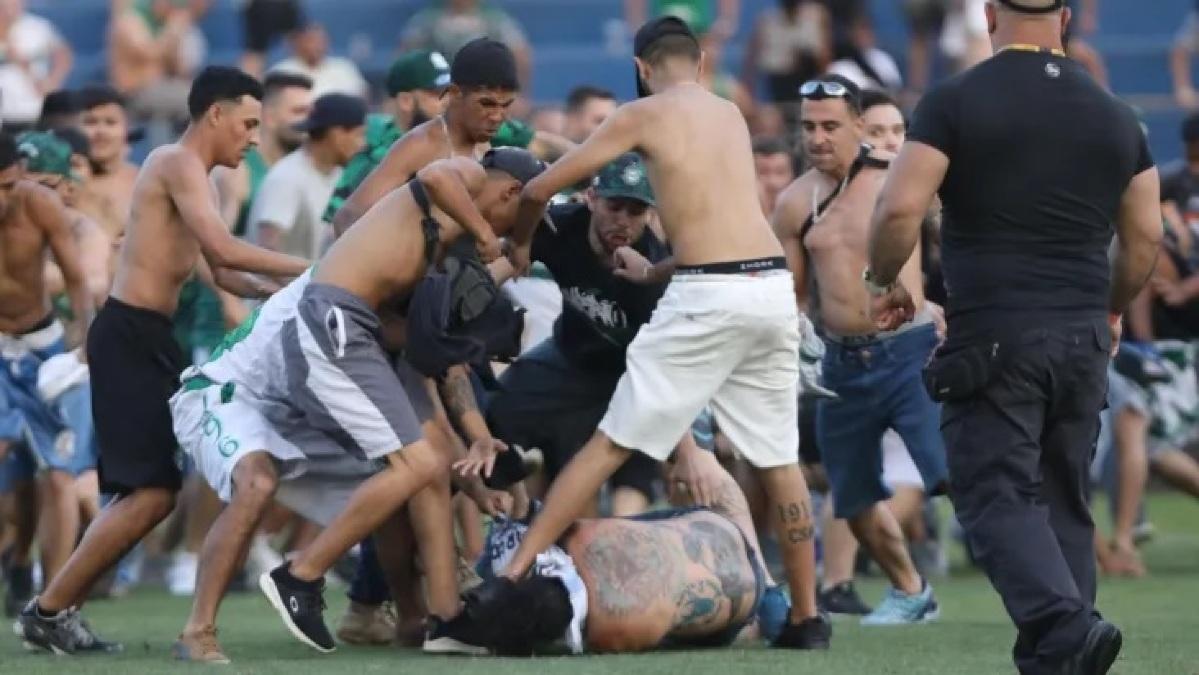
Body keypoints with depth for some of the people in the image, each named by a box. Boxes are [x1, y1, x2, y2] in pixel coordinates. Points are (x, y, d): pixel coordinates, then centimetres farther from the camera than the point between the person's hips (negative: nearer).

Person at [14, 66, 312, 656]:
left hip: (147, 339, 11)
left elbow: (221, 272, 16)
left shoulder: (194, 178, 21)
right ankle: (50, 609, -6)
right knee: (153, 489, -13)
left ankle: (61, 607, 13)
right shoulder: (177, 165, -11)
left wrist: (272, 289, -1)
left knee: (149, 489, 13)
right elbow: (223, 249, -23)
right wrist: (305, 269, -16)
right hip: (129, 335, -11)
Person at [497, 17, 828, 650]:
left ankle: (513, 572, 0)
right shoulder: (732, 114, 19)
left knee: (612, 442, 1)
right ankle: (807, 616, 17)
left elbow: (540, 188, 6)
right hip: (773, 285, 5)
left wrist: (519, 244, 26)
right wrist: (654, 272, 39)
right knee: (778, 458, 15)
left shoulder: (643, 115, 3)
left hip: (708, 295, -5)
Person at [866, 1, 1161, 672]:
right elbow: (1146, 237, 14)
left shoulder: (957, 102, -5)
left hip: (992, 340, -5)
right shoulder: (1114, 114, 10)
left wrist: (884, 282, 7)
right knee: (1065, 502, 13)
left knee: (996, 496, -5)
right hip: (1083, 341, 5)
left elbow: (900, 210, -12)